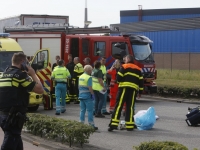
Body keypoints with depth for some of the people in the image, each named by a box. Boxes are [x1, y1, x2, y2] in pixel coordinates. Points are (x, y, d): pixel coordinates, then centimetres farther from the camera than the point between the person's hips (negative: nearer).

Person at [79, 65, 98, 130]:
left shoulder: (80, 77, 10)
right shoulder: (89, 77, -14)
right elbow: (90, 88, -19)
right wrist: (93, 95, -10)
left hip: (81, 95, 7)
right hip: (87, 96, -7)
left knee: (82, 110, 12)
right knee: (90, 111, -2)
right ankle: (91, 125, 0)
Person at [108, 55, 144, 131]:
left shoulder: (124, 67, 3)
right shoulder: (138, 69, 18)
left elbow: (118, 78, -5)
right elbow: (141, 81, 14)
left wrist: (120, 81, 17)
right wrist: (140, 92, 20)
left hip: (124, 88, -4)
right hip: (133, 89, 4)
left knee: (119, 105, -5)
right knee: (130, 107, 7)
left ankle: (114, 124, -12)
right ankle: (129, 126, 5)